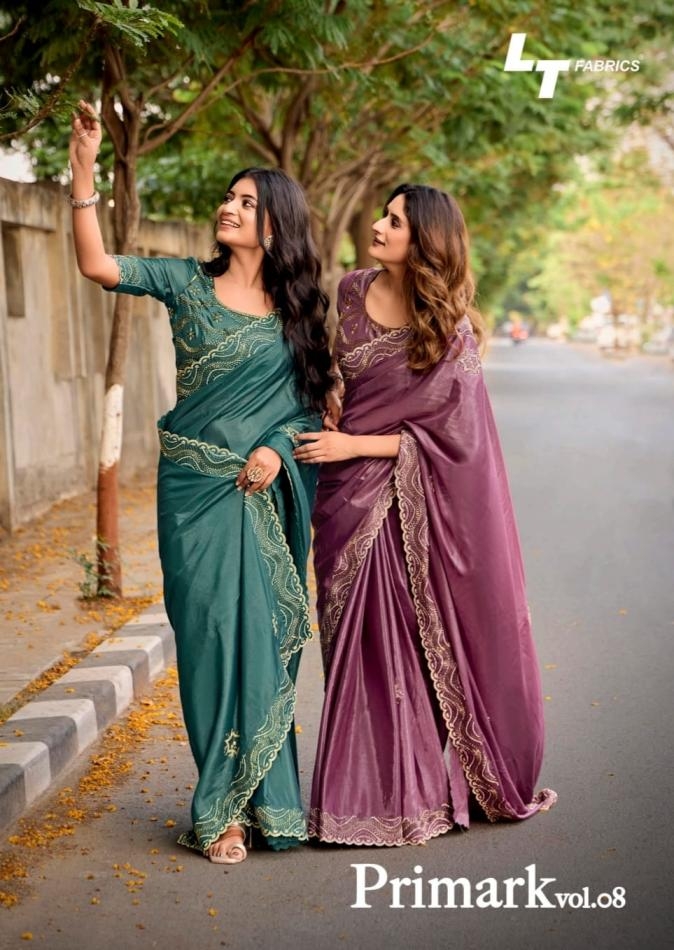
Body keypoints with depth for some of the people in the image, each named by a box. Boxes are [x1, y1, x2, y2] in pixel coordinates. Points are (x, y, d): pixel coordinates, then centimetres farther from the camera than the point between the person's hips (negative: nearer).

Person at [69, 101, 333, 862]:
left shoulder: (298, 307, 6)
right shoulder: (187, 283, 3)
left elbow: (312, 399, 9)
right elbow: (97, 265, -9)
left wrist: (278, 448, -9)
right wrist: (82, 171, -15)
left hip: (266, 491, 1)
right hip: (195, 486, -1)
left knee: (265, 635, 4)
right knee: (209, 633, -1)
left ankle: (260, 795, 19)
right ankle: (220, 808, 11)